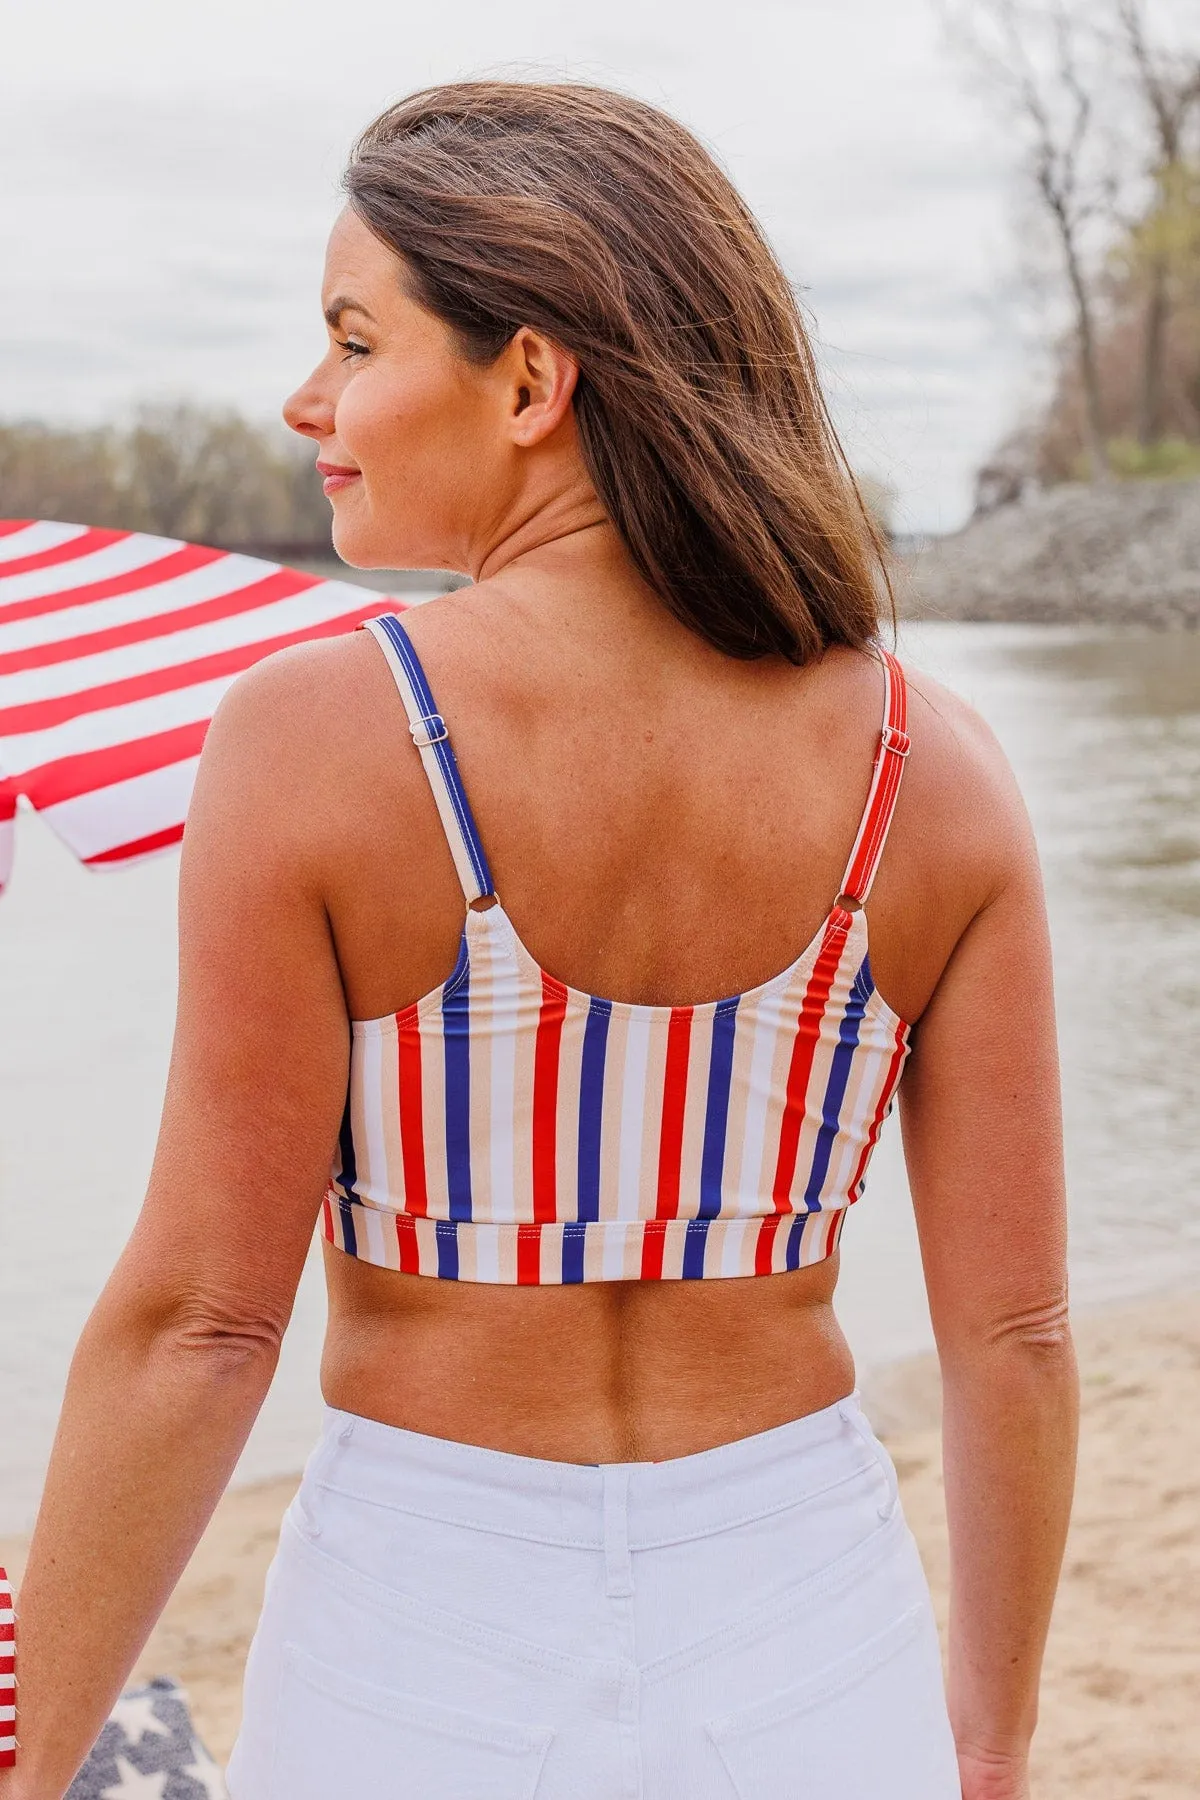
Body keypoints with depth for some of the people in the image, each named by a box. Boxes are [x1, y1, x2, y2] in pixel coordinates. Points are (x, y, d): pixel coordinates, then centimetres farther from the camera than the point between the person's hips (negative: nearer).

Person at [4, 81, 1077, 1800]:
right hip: (809, 1655, 3)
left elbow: (199, 1318, -14)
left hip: (430, 1659, -2)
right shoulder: (934, 768, -8)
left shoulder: (315, 741, -17)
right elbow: (1014, 1329, -4)